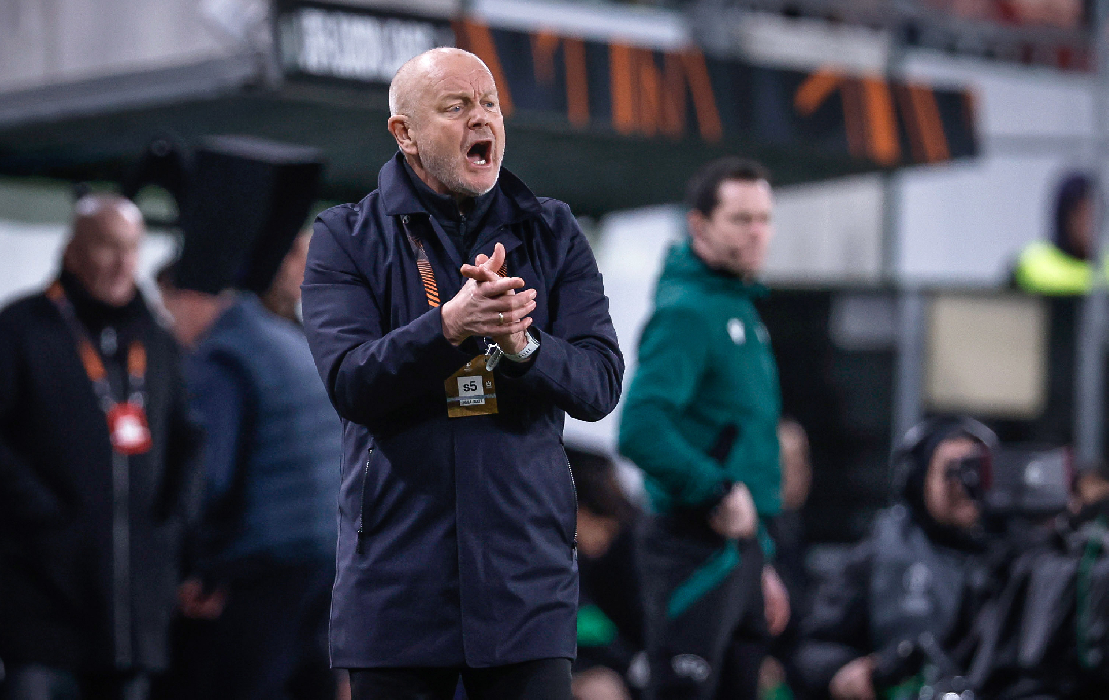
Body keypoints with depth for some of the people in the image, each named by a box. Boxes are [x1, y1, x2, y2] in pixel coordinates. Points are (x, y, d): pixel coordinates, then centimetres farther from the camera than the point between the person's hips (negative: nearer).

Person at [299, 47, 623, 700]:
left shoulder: (552, 234, 9)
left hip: (526, 572, 1)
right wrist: (450, 324, -25)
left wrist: (520, 343, -20)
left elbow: (601, 384, 0)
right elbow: (350, 383, -11)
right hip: (397, 571, -1)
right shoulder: (346, 239, 4)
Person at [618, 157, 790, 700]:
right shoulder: (686, 310, -12)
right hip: (697, 547, -10)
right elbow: (640, 429, -25)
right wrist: (719, 492, -19)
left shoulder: (742, 310, 17)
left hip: (739, 545, 10)